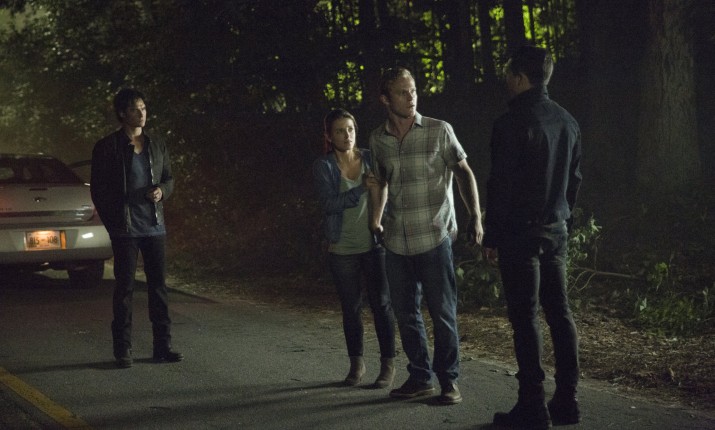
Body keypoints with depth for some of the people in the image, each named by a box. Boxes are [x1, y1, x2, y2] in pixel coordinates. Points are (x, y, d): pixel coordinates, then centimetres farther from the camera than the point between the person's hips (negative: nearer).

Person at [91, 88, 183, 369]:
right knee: (124, 287, -1)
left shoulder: (157, 145, 11)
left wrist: (161, 191, -4)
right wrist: (112, 223, -4)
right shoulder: (107, 147, -3)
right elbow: (98, 188, -1)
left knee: (159, 285, 5)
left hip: (155, 227, 4)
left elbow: (169, 179, 19)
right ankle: (123, 350, 5)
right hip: (125, 229, -4)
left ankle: (162, 347, 12)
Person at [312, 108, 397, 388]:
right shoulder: (324, 166, -3)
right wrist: (363, 188, -25)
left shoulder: (370, 159, 2)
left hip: (374, 244, 1)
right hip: (342, 249, 0)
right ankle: (356, 364, 22)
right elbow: (329, 204, -16)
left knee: (381, 303, -1)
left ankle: (388, 364, 8)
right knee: (351, 307, 8)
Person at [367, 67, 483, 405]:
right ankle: (420, 377, 24)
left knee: (443, 313, 0)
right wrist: (376, 219, 18)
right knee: (406, 313, 11)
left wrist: (475, 216, -13)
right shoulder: (377, 140, 5)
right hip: (397, 242, 4)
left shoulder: (439, 131, -5)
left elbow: (463, 173, -4)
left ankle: (449, 380, 12)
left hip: (434, 238, -4)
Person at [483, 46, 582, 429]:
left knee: (525, 318, -5)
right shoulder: (567, 121, 11)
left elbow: (501, 185, -14)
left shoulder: (512, 123, -12)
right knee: (559, 312, 10)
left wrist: (491, 237, -8)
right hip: (556, 231, 7)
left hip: (520, 234, -7)